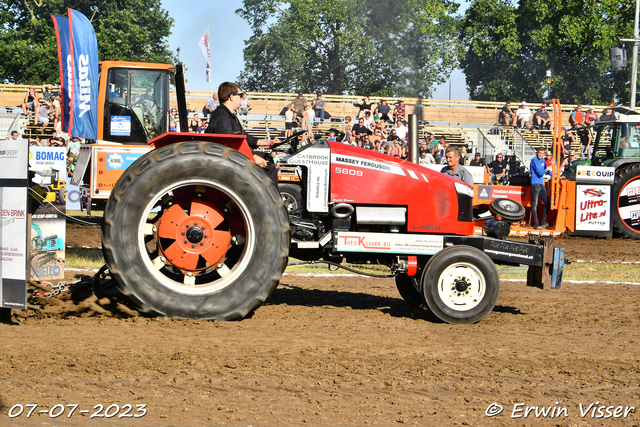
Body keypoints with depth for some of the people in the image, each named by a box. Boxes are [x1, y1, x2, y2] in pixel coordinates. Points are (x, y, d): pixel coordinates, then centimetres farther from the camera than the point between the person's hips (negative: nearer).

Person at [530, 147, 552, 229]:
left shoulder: (543, 160, 16)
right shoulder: (534, 160, -9)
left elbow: (547, 171, 28)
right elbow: (540, 172, -16)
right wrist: (547, 169, -1)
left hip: (541, 184, 9)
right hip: (535, 184, -9)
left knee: (547, 202, 8)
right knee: (534, 204, -6)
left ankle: (543, 222, 13)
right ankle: (536, 224, -5)